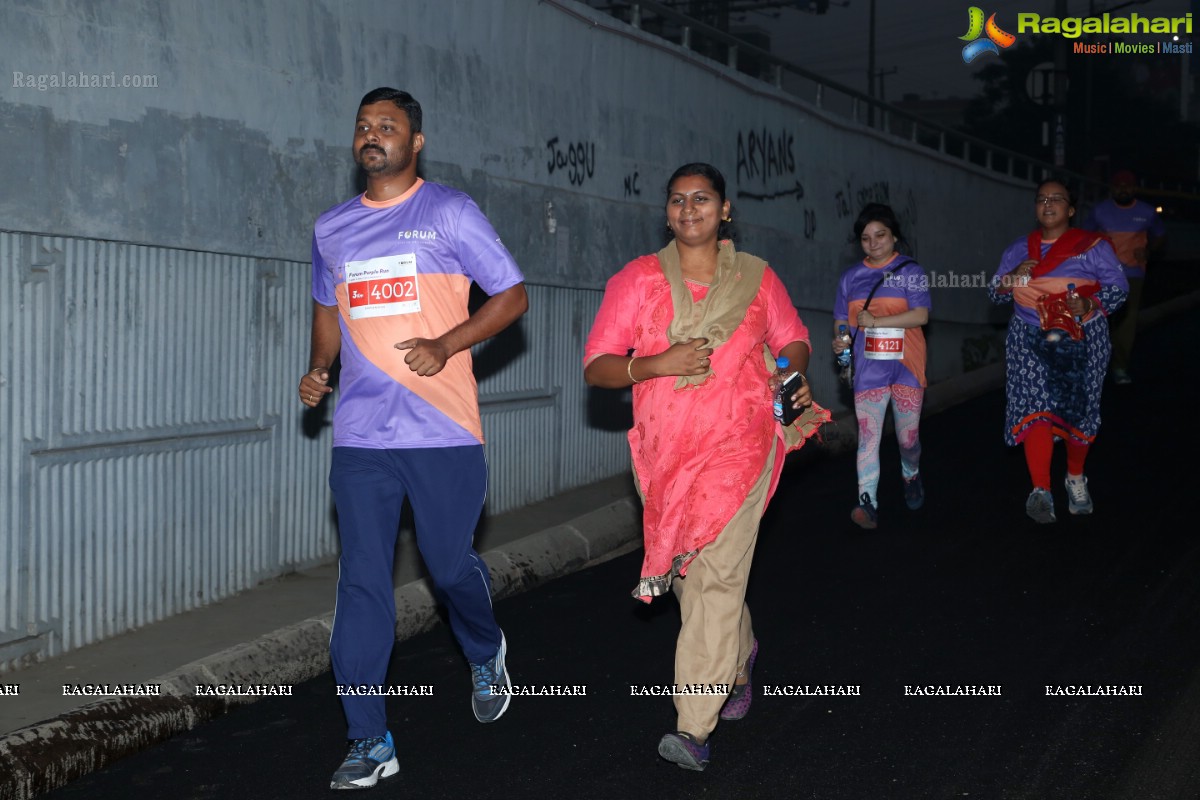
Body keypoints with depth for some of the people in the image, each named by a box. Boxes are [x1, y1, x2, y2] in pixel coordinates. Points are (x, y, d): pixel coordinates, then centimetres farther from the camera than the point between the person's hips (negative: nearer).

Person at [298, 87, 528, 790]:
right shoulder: (332, 228, 14)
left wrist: (447, 345, -14)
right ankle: (370, 744, 8)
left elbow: (513, 294, 0)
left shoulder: (450, 211, 1)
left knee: (452, 565, 6)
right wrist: (318, 369, 8)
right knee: (362, 585, 0)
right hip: (360, 435, 3)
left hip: (443, 431, -3)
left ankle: (487, 655, 40)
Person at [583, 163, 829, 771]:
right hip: (665, 453, 3)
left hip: (737, 450, -2)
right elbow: (596, 367, -2)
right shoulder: (636, 280, 2)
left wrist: (794, 377, -3)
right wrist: (656, 364, -19)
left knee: (715, 578, -12)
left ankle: (694, 728, -9)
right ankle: (739, 658, 46)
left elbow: (792, 339, 18)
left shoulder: (757, 278, 5)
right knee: (686, 574, 16)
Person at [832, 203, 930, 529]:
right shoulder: (851, 276, 11)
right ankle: (868, 503, -12)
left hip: (905, 365, -2)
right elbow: (842, 319, 13)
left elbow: (921, 315, -11)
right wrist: (840, 339, -9)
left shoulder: (910, 271, 1)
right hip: (868, 368, 2)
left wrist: (875, 321, -18)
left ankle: (911, 475, 38)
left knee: (908, 437, 6)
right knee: (868, 436, -9)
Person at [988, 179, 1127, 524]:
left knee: (1076, 410, 7)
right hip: (1030, 340, 2)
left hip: (1080, 340, -1)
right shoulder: (1018, 249, 11)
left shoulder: (1093, 246, 0)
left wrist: (1089, 305, -22)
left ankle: (1076, 478, 33)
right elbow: (995, 294, 13)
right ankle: (1041, 491, -17)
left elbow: (1118, 288, -3)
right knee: (1033, 408, -14)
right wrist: (1013, 277, -9)